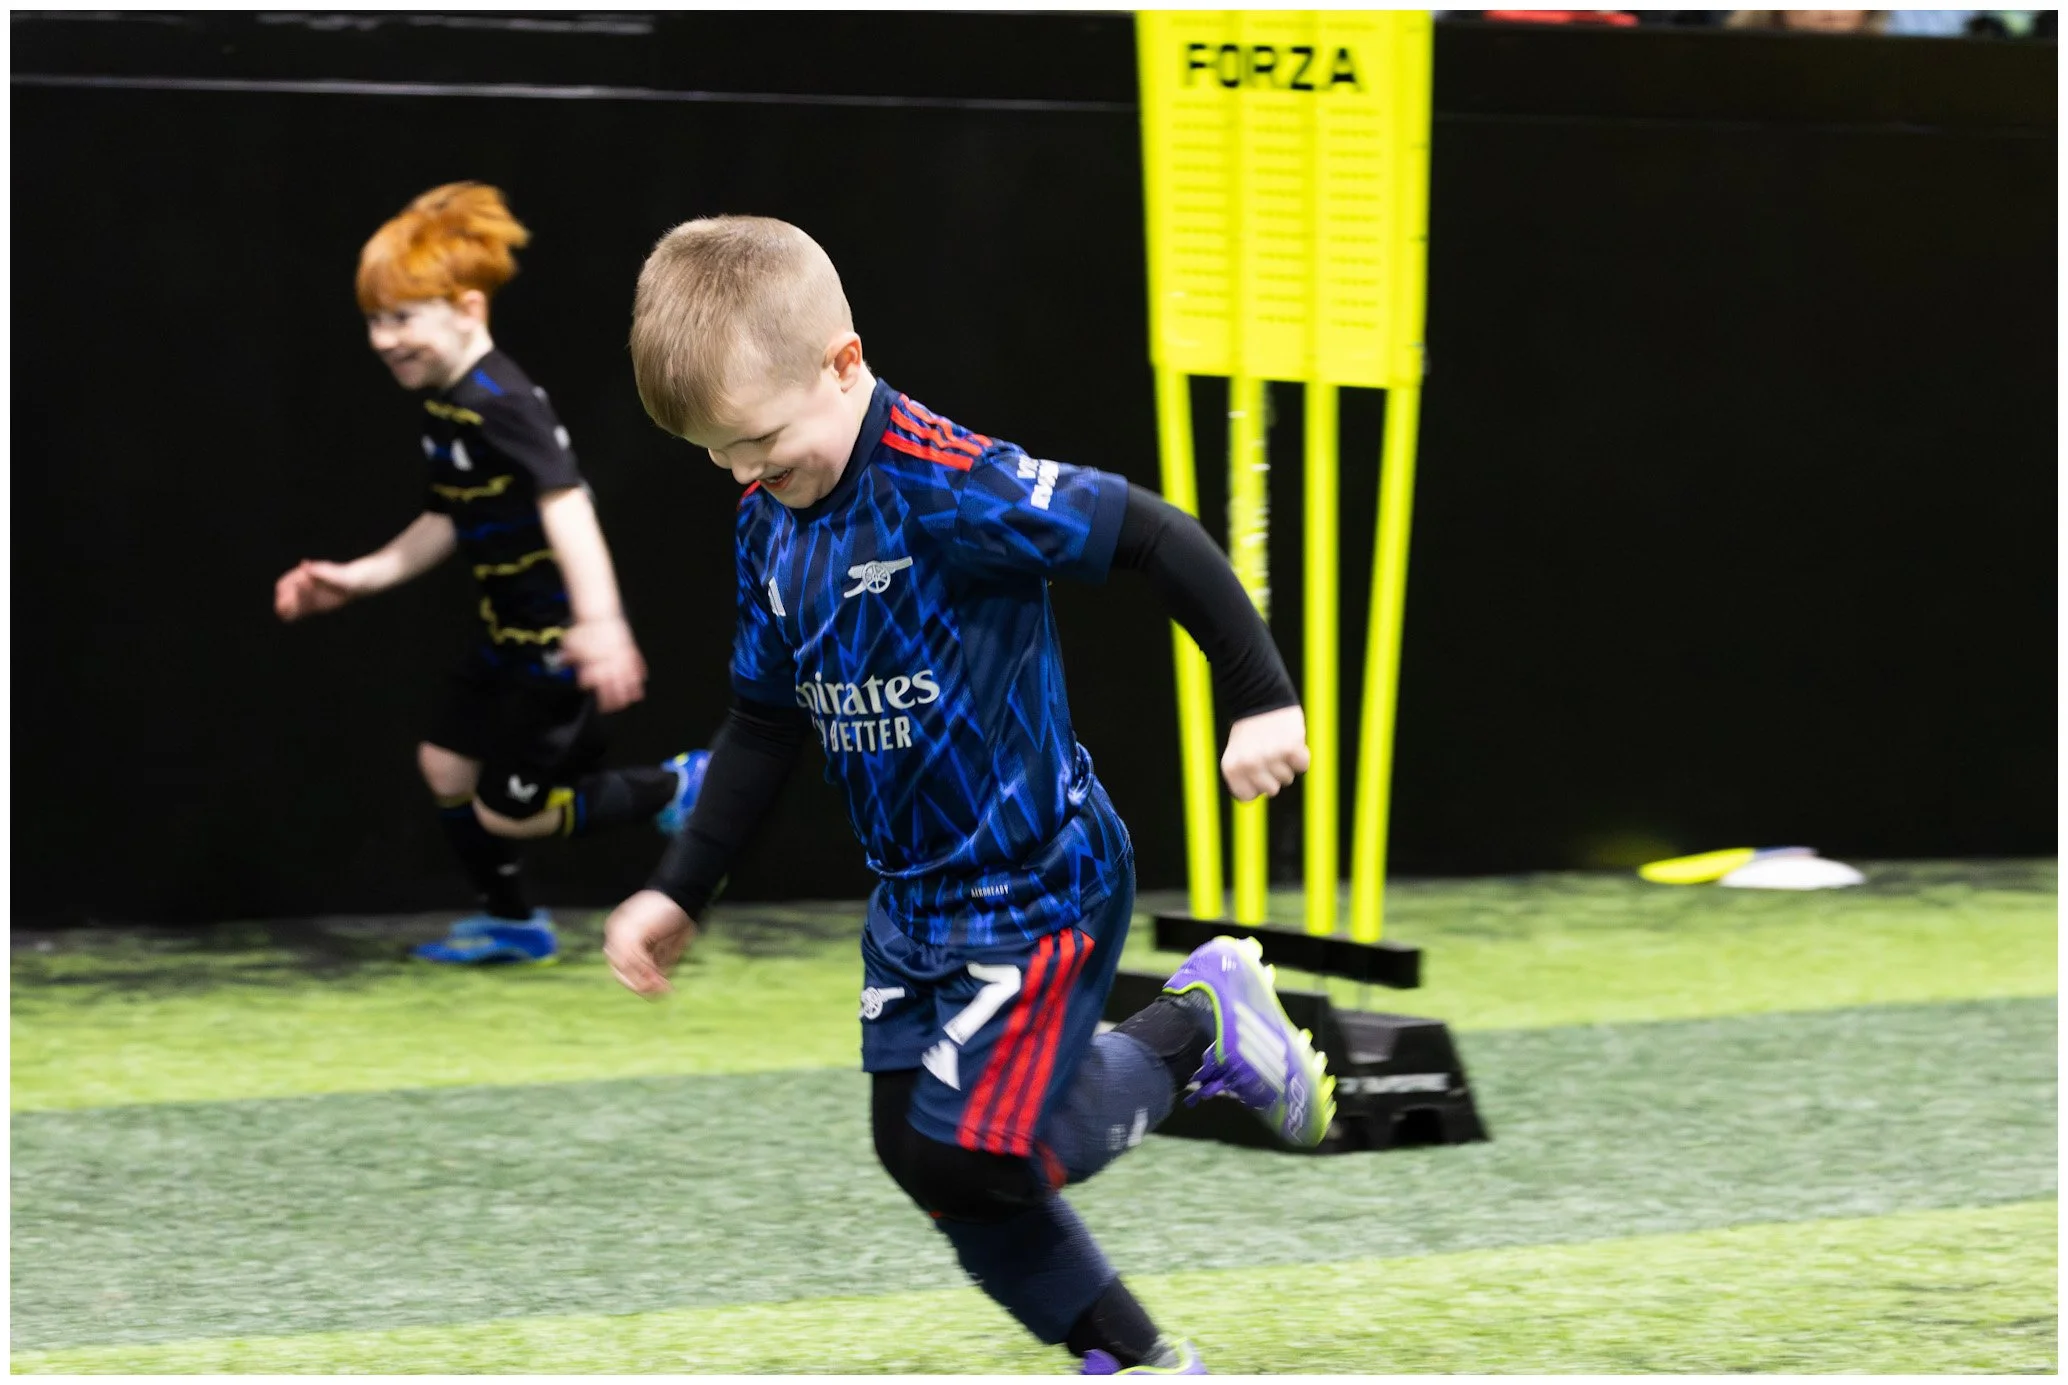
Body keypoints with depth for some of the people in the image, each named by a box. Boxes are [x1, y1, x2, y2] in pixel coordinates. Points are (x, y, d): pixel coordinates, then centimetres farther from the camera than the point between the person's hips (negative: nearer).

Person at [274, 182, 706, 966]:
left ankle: (674, 791, 13)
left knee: (506, 810, -2)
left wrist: (599, 623, -46)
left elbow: (566, 505, -35)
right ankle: (511, 922, 33)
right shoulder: (444, 406, 7)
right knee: (446, 763, 14)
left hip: (556, 640, -9)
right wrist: (355, 580, 13)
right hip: (508, 634, 9)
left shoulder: (499, 403, -24)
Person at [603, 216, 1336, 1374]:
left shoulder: (951, 488, -25)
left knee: (976, 1149, -13)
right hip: (917, 903, 8)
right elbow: (765, 727, 12)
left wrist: (1262, 701, -20)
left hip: (1042, 888, -8)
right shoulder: (770, 526, 1)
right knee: (924, 1157, 6)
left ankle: (1203, 1026, 10)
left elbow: (1158, 540, -23)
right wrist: (680, 896, 10)